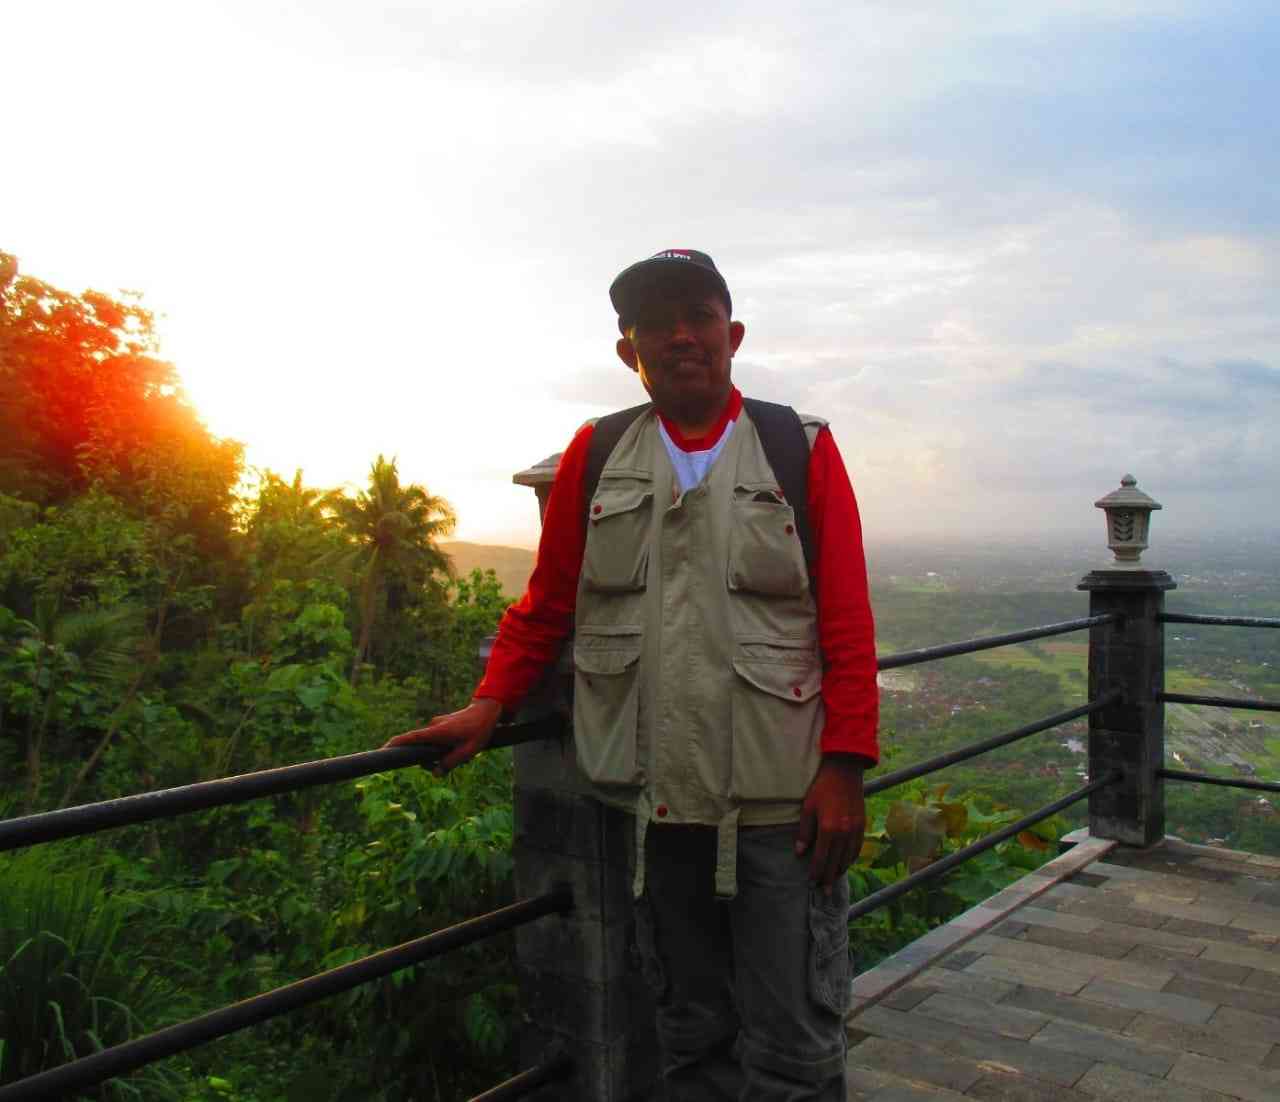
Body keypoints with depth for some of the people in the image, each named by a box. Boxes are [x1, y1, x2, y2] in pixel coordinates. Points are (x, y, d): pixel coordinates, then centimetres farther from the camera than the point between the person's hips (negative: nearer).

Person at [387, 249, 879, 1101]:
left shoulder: (802, 450, 1)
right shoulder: (595, 456, 7)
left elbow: (847, 623, -4)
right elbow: (547, 604, 11)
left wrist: (844, 767, -9)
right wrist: (489, 705, 1)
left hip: (781, 804, -2)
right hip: (658, 802, 2)